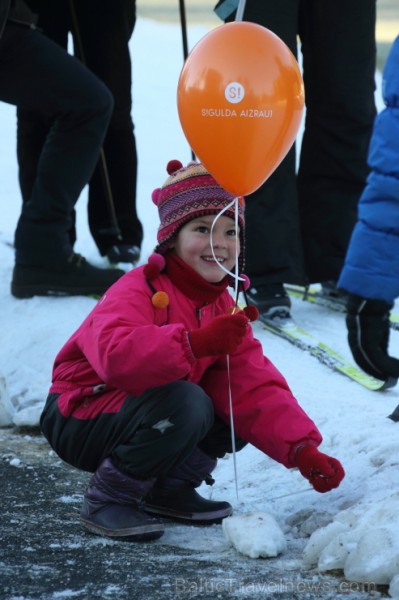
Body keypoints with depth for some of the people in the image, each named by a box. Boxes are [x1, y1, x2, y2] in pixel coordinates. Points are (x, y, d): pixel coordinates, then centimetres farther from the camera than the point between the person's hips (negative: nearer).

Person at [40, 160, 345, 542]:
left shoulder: (224, 312, 3)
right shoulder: (138, 291, -22)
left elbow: (256, 389, -7)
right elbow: (114, 355, -44)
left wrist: (302, 449, -23)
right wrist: (195, 343, -55)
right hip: (80, 421, -8)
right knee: (183, 402, -33)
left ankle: (168, 488, 9)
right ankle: (108, 497, -15)